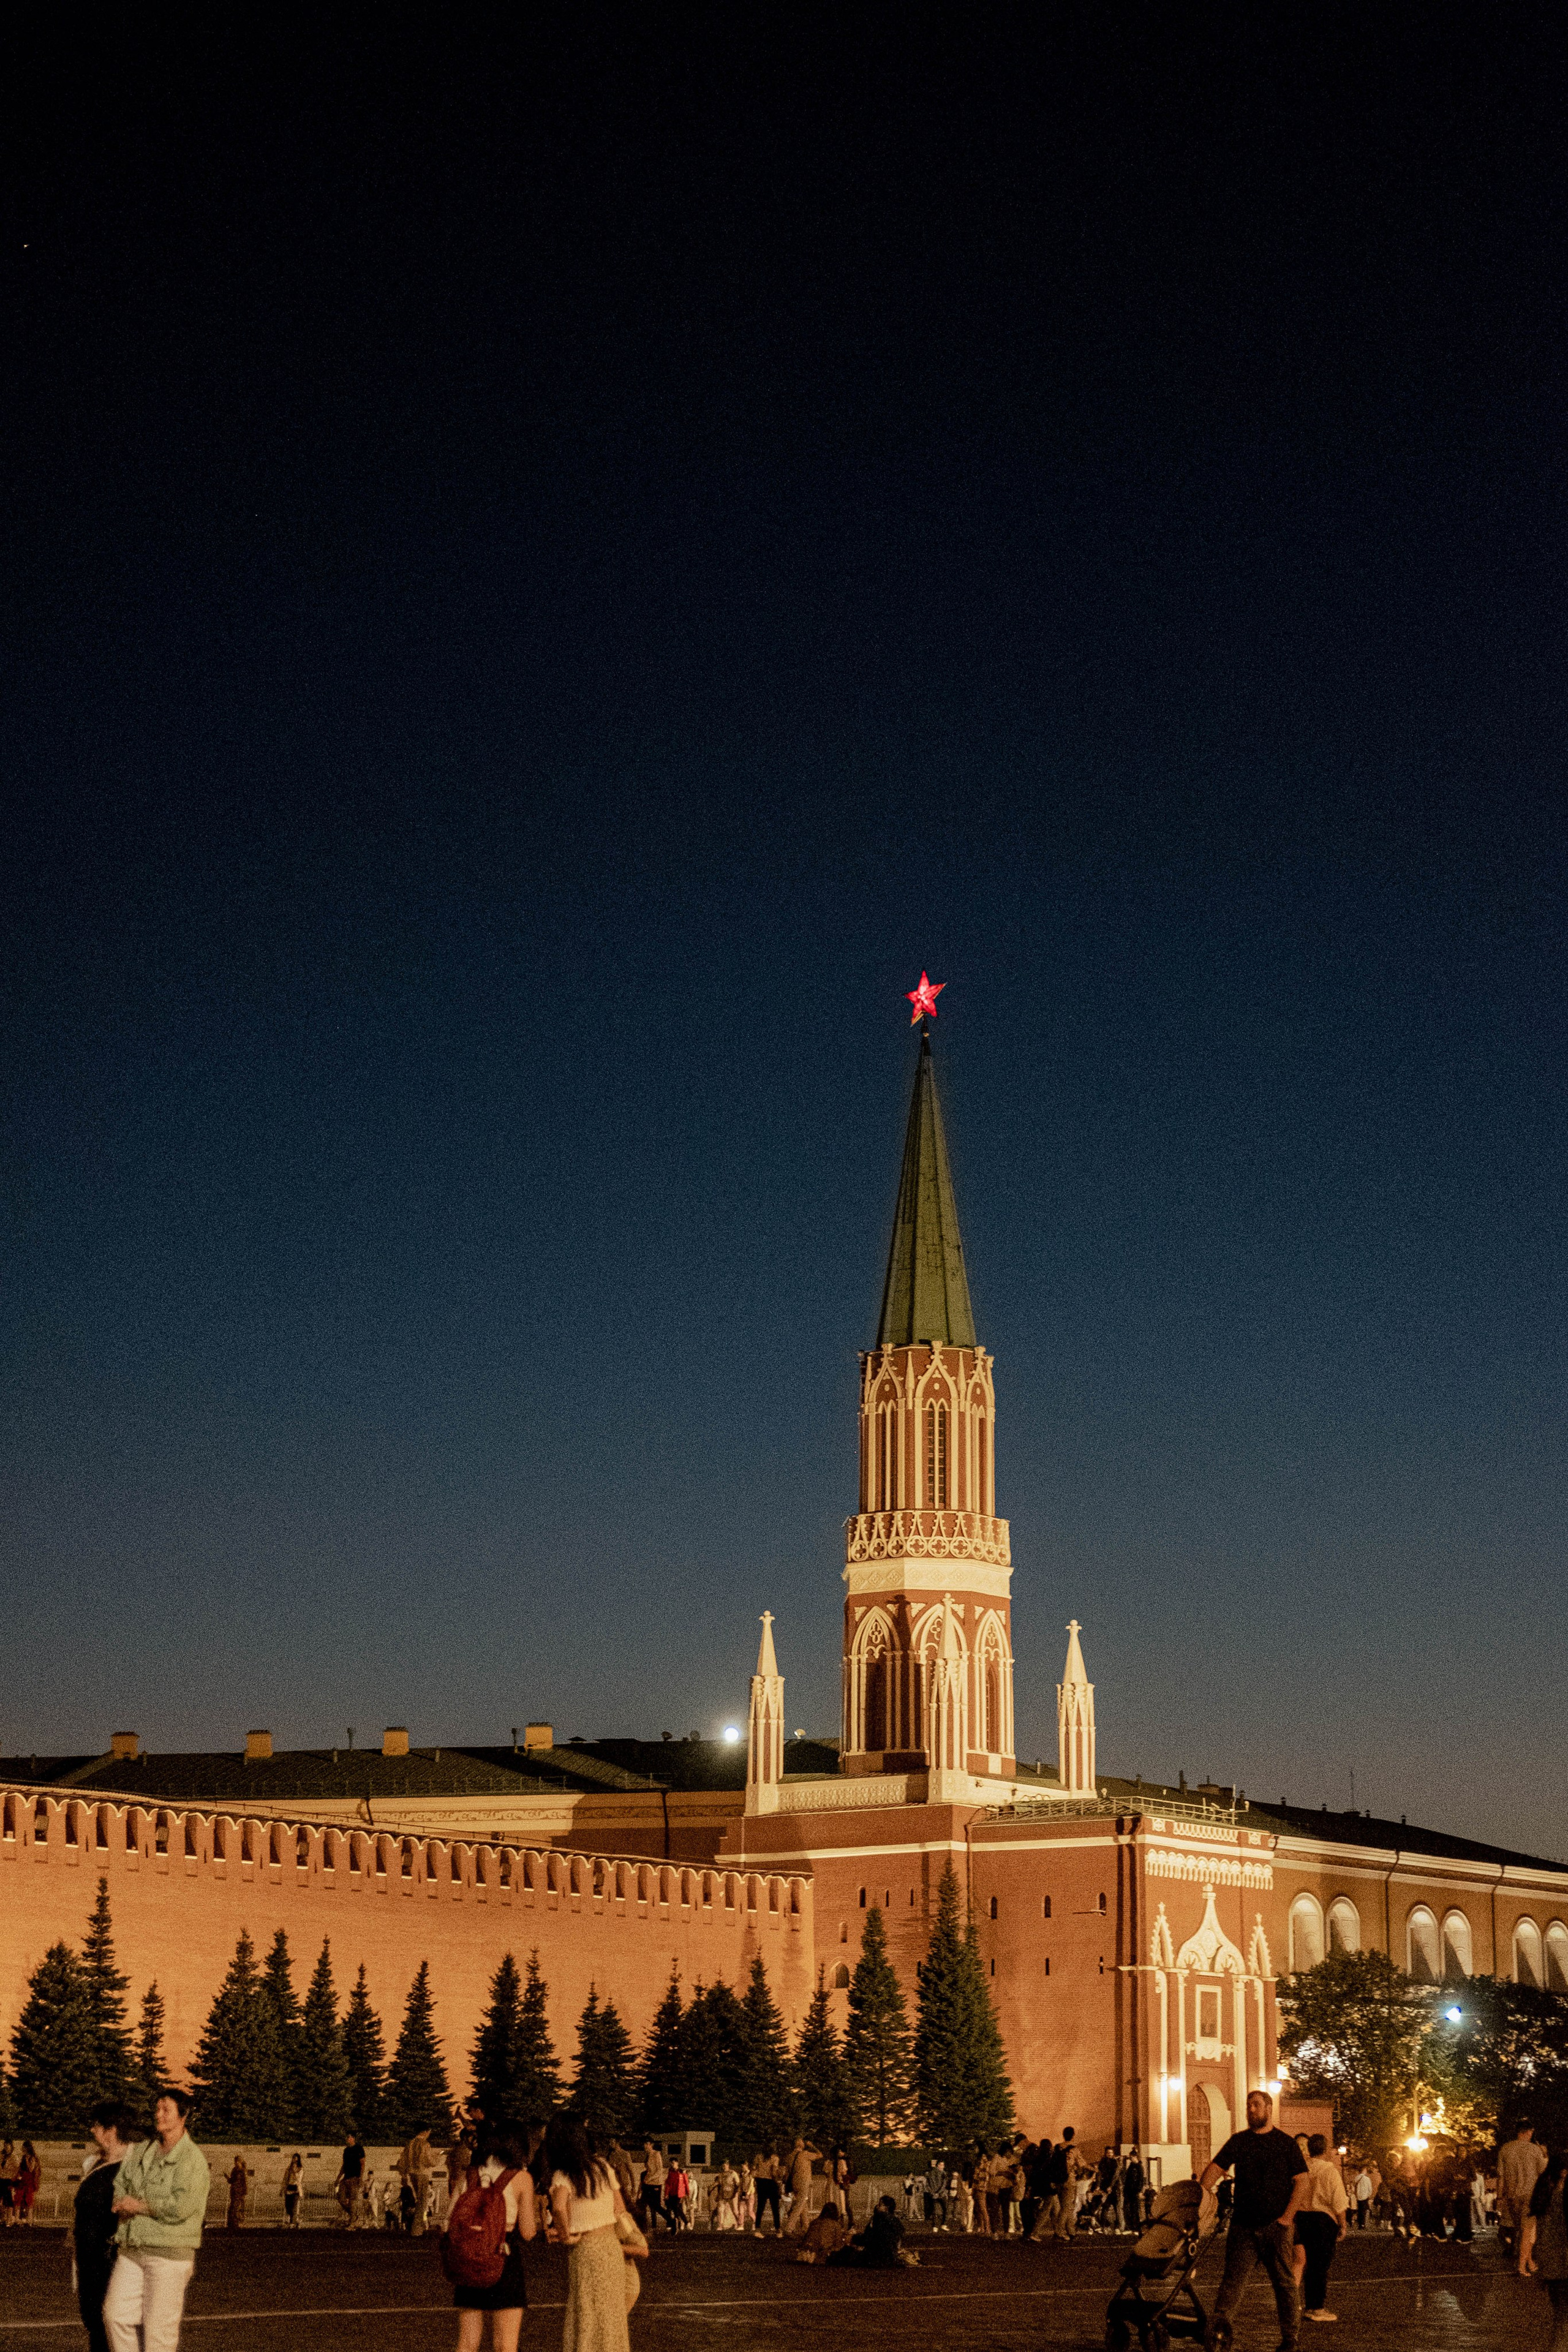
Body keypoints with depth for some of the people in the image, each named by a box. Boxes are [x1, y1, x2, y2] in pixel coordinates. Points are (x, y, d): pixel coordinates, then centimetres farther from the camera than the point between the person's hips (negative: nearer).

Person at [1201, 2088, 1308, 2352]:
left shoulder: (1286, 2143, 4)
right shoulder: (1238, 2141, 11)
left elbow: (1302, 2180, -1)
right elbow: (1216, 2168, 3)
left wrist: (1288, 2216, -10)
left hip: (1276, 2225, -2)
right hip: (1243, 2225, 2)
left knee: (1284, 2281, 5)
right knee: (1233, 2278, -6)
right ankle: (1219, 2328, -14)